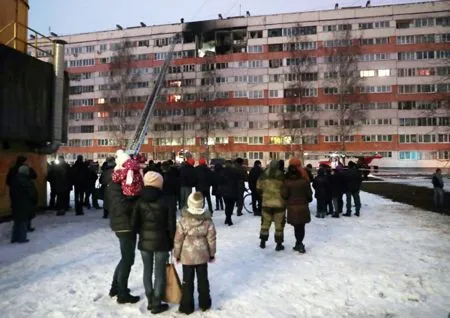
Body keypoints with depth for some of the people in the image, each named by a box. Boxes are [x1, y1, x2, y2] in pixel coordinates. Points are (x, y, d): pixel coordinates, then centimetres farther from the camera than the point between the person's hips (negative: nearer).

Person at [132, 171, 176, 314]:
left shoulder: (140, 201, -3)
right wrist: (172, 241, 4)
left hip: (144, 241, 3)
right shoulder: (166, 201, -9)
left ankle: (150, 301, 25)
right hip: (161, 241, -3)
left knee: (147, 270, 15)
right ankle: (156, 304, 13)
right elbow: (171, 224, -8)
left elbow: (134, 222, -2)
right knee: (160, 272, 6)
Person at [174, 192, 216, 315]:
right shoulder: (208, 220, -10)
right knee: (203, 279, 16)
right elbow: (211, 239, -3)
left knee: (187, 281, 11)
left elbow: (178, 240, -10)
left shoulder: (183, 221, -16)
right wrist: (212, 254, 10)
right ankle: (205, 304, 28)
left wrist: (177, 255, 5)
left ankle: (187, 306, 19)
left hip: (187, 256, -2)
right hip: (202, 255, 2)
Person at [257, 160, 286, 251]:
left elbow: (259, 188, 4)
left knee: (265, 222, 16)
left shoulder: (263, 176, -3)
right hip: (279, 203, -2)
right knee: (279, 224, 8)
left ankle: (263, 242, 23)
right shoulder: (281, 176, -12)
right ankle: (279, 244, 11)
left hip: (266, 203, 3)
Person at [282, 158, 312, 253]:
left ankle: (299, 243, 12)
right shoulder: (303, 179, -10)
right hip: (302, 205, -1)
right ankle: (299, 244, 4)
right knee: (301, 226, 8)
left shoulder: (287, 180, -8)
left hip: (292, 206, 1)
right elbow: (309, 192, -4)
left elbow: (284, 194, -7)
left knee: (296, 226, 12)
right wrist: (309, 199, 16)